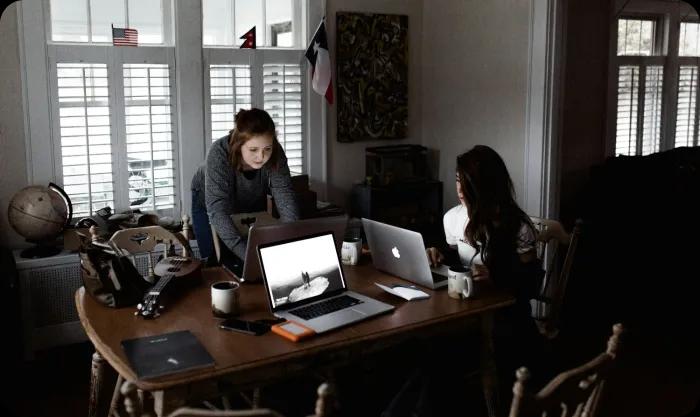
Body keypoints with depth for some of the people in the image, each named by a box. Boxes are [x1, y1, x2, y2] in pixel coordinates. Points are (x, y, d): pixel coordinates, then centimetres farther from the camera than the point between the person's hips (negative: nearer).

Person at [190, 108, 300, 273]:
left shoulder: (275, 154, -31)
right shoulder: (220, 153, -40)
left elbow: (285, 200, -34)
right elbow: (217, 211, -46)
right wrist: (248, 254, -56)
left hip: (252, 203, 3)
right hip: (209, 202, -2)